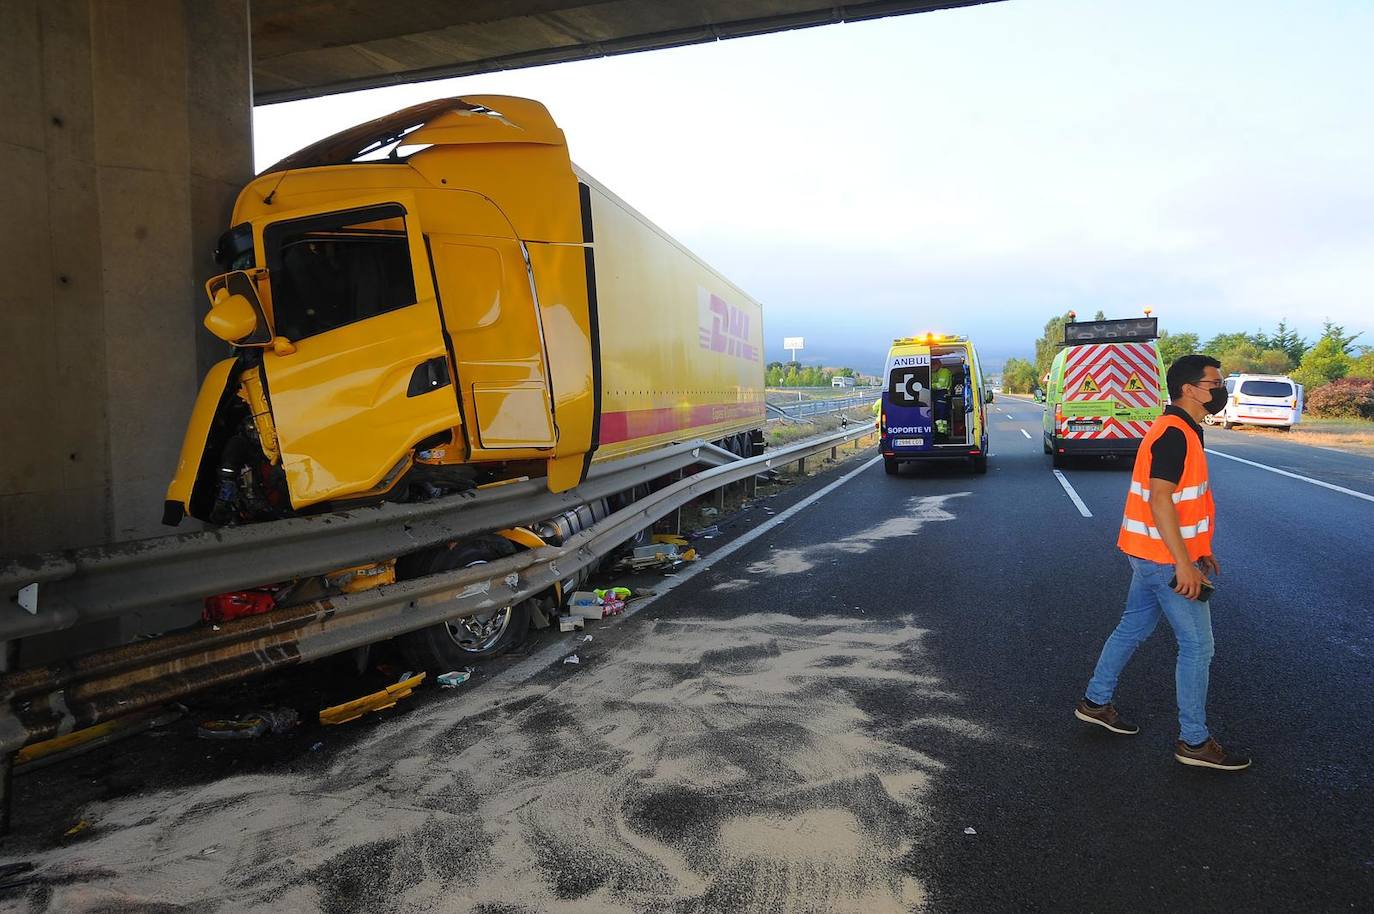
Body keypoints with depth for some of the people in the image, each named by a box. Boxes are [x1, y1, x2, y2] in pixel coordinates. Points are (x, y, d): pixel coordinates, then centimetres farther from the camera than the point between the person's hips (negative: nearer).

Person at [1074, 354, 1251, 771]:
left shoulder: (1180, 431, 12)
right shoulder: (1174, 434, -20)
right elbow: (1159, 500, -27)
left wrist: (1198, 549, 22)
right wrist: (1184, 563, -28)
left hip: (1151, 555, 10)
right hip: (1166, 559, -10)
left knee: (1133, 627, 19)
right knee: (1197, 646, 0)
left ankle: (1095, 701, 31)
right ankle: (1194, 741, 11)